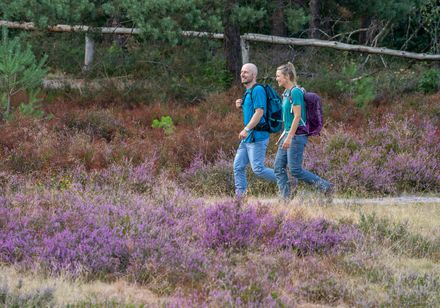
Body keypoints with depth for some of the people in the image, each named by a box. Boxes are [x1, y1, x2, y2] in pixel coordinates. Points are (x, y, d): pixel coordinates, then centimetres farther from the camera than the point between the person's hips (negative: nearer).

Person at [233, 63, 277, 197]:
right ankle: (240, 195, 8)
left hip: (257, 137, -10)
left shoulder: (258, 90, -13)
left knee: (258, 169, -12)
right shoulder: (248, 92, 18)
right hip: (248, 138, 10)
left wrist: (246, 129, -28)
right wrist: (241, 106, 8)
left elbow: (259, 112, -22)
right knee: (238, 167, 5)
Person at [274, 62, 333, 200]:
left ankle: (325, 186, 0)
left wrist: (289, 137, -22)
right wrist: (284, 134, 22)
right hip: (289, 134, 10)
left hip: (297, 135, -10)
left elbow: (297, 116, -19)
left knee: (295, 169, -9)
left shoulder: (295, 92, -15)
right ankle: (285, 197, 5)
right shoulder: (287, 93, 14)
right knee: (278, 167, 4)